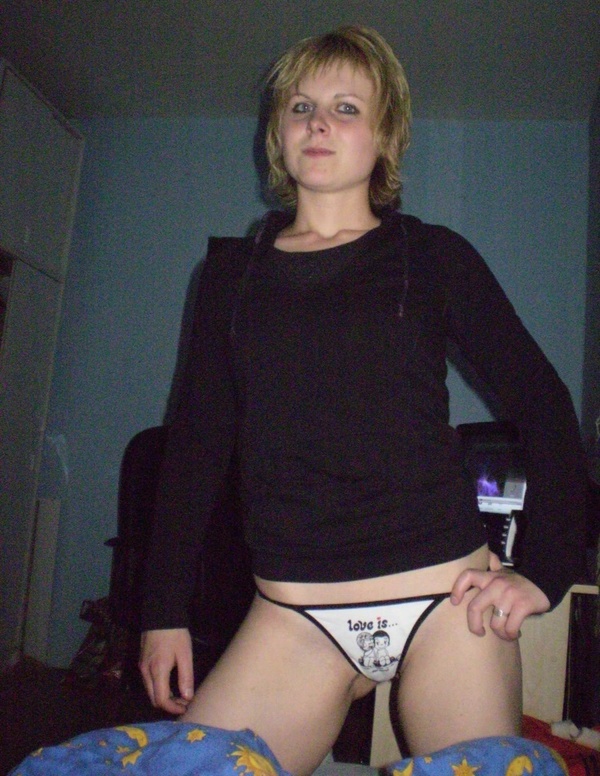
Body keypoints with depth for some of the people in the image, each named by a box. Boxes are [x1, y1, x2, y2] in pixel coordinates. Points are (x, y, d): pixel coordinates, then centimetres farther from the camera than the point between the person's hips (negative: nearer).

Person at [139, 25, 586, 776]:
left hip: (447, 601, -1)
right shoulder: (233, 269, 8)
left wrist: (544, 573, -2)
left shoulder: (434, 257, 3)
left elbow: (542, 406, 5)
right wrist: (165, 610, 6)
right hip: (294, 616, 2)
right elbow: (197, 438, 8)